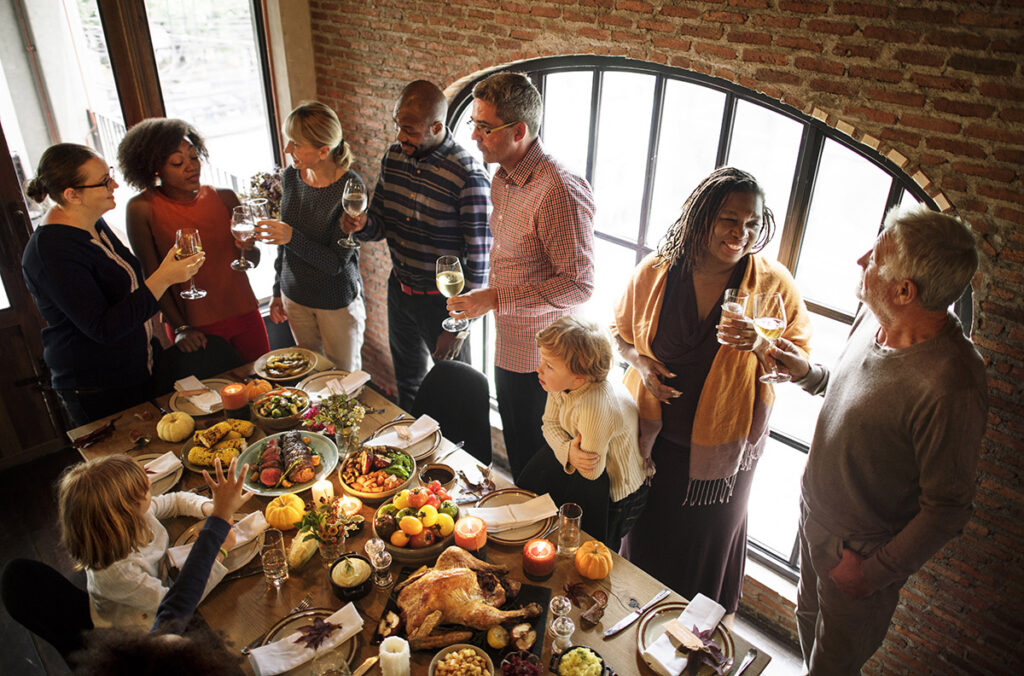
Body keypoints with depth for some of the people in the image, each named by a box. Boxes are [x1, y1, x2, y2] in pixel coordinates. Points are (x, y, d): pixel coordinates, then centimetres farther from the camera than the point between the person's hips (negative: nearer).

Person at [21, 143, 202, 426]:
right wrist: (162, 279, -31)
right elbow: (102, 328, -28)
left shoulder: (94, 224, 5)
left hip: (137, 371, 9)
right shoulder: (52, 251, -24)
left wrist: (169, 263, 8)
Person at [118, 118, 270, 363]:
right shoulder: (142, 208, -10)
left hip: (244, 314, 3)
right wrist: (180, 328, -12)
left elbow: (253, 261, 6)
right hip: (195, 328, -3)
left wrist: (246, 247, -16)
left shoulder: (224, 197, -1)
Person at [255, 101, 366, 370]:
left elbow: (337, 262, -23)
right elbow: (284, 242, 7)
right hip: (295, 296, 5)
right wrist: (278, 291, 13)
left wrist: (292, 237, -36)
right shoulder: (290, 177, -5)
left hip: (338, 302, -5)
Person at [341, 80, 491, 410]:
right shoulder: (393, 157, -3)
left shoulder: (469, 176, -24)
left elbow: (477, 261, -20)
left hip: (443, 299, -6)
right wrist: (362, 225, -16)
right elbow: (381, 223, 8)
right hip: (399, 289, 7)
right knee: (407, 382, 27)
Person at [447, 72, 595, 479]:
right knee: (515, 448, 25)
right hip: (508, 346, 9)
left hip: (542, 357, -9)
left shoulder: (558, 192, -26)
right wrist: (477, 298, 11)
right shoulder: (501, 179, 6)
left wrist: (496, 300, -26)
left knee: (536, 457, 9)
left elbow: (578, 284, -26)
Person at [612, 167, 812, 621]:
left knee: (708, 548, 18)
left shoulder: (774, 284, -13)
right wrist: (640, 362, -13)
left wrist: (760, 345, -27)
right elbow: (621, 331, 7)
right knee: (646, 535, 22)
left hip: (721, 449, -1)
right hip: (654, 438, 2)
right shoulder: (655, 271, -9)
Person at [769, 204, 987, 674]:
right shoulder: (873, 320, -9)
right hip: (815, 513, 7)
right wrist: (806, 373, -5)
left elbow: (947, 508, -24)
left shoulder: (951, 387, -34)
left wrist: (877, 571, -16)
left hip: (862, 548, -7)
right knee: (809, 618, 30)